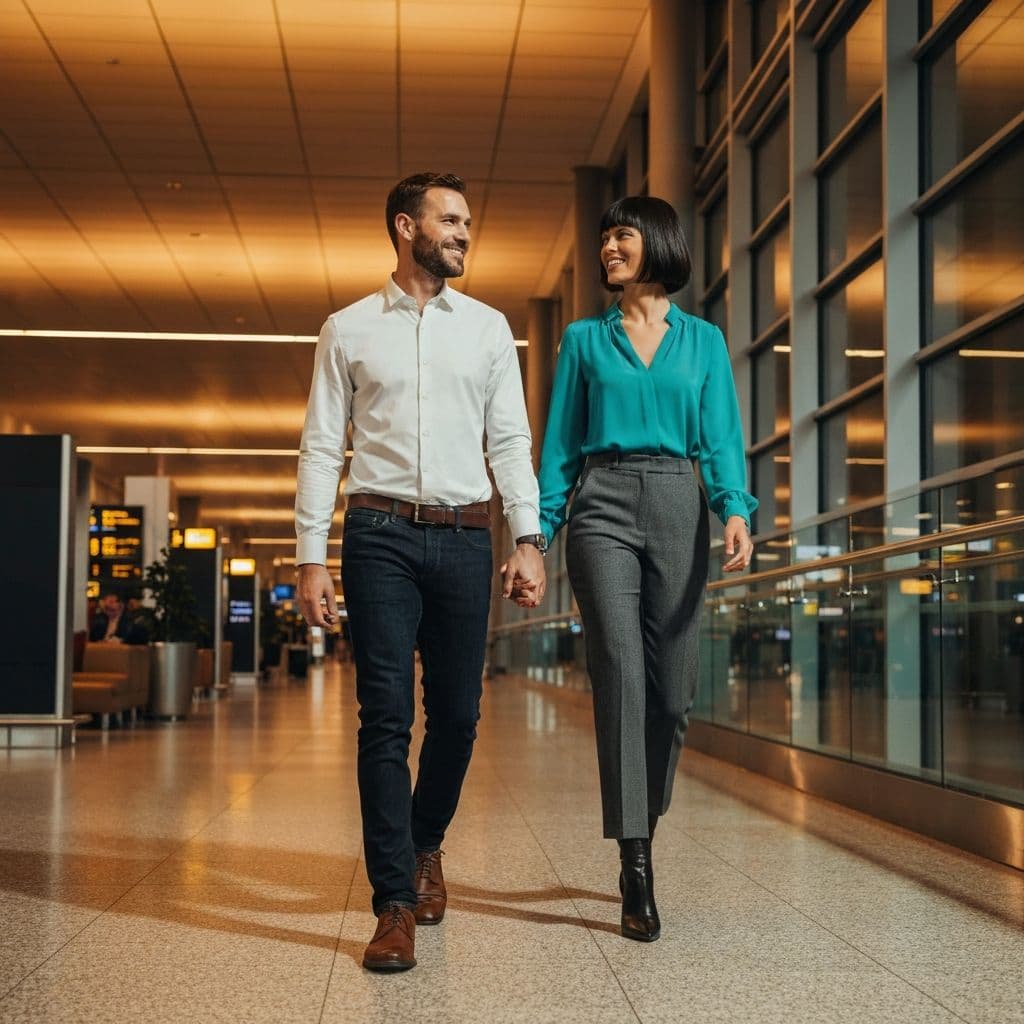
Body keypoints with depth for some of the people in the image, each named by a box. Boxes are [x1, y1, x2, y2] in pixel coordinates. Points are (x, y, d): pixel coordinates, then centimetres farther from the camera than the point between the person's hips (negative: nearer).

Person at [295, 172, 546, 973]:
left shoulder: (488, 328, 12)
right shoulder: (349, 329, 8)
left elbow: (511, 440, 8)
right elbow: (322, 448, 5)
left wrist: (529, 538, -3)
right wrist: (311, 555, -4)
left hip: (464, 537, 2)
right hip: (379, 534, -2)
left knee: (457, 715, 7)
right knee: (387, 719, -4)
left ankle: (426, 844, 34)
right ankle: (397, 904, 0)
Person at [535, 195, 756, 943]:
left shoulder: (704, 341, 13)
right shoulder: (585, 339, 12)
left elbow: (720, 439, 5)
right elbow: (560, 443, 10)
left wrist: (736, 509, -13)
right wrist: (540, 531, 2)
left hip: (678, 510, 2)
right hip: (603, 507, -1)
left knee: (672, 690, 3)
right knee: (620, 676, -14)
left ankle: (643, 834, 22)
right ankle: (635, 868, -15)